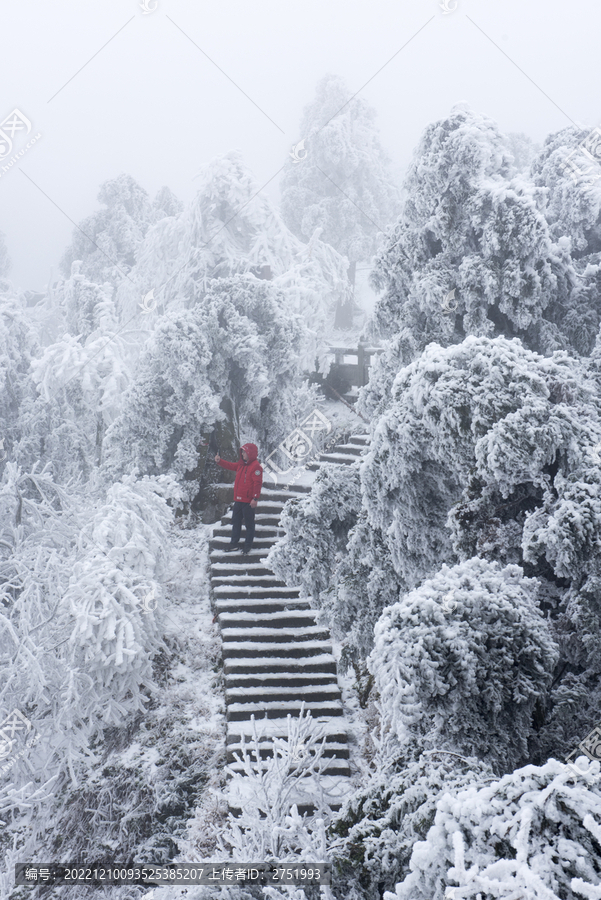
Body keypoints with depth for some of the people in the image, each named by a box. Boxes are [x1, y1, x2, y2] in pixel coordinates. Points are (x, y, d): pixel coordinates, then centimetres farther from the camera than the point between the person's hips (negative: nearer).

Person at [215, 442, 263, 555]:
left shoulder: (256, 466, -16)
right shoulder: (241, 464, 12)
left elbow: (257, 483, -20)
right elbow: (231, 466, 25)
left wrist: (255, 498, -24)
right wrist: (219, 461, 10)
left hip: (248, 501, -9)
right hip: (238, 499, 9)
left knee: (249, 523, 3)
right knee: (235, 521, 15)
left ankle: (248, 545, 13)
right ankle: (234, 543, 25)